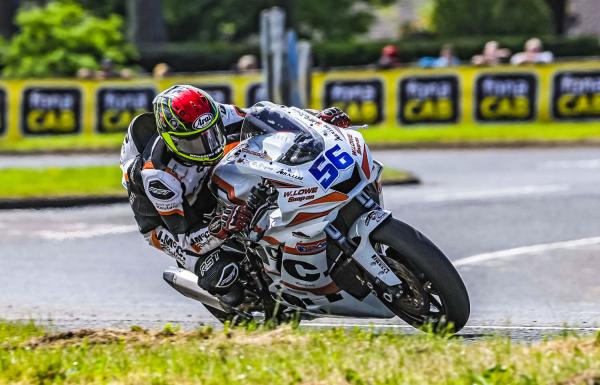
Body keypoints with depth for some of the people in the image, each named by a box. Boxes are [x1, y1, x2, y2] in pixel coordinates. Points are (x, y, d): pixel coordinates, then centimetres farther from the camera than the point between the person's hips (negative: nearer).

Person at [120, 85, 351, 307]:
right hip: (166, 223, -6)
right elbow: (186, 238, -35)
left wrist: (319, 117, -19)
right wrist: (220, 228, -54)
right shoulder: (157, 175, -39)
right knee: (225, 275, -28)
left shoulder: (214, 117, -26)